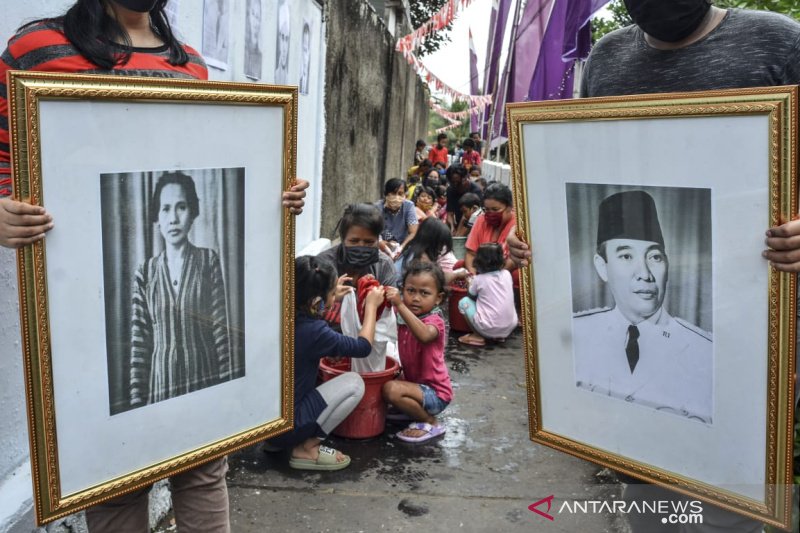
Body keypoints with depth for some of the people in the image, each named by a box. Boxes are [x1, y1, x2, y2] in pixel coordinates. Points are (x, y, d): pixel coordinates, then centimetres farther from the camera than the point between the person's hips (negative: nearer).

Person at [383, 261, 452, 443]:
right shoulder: (404, 315, 2)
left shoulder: (435, 321, -20)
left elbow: (424, 335, -45)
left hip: (435, 393, -8)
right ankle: (416, 409, 11)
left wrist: (399, 305, -50)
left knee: (391, 389, -27)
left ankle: (430, 423, -7)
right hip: (414, 383, 8)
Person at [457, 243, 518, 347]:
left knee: (464, 302, 12)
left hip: (489, 329, -5)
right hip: (510, 328, 5)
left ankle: (478, 336, 6)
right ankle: (500, 336, 18)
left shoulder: (478, 279, -6)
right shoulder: (507, 274, 5)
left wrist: (470, 283, 29)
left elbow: (471, 296, 11)